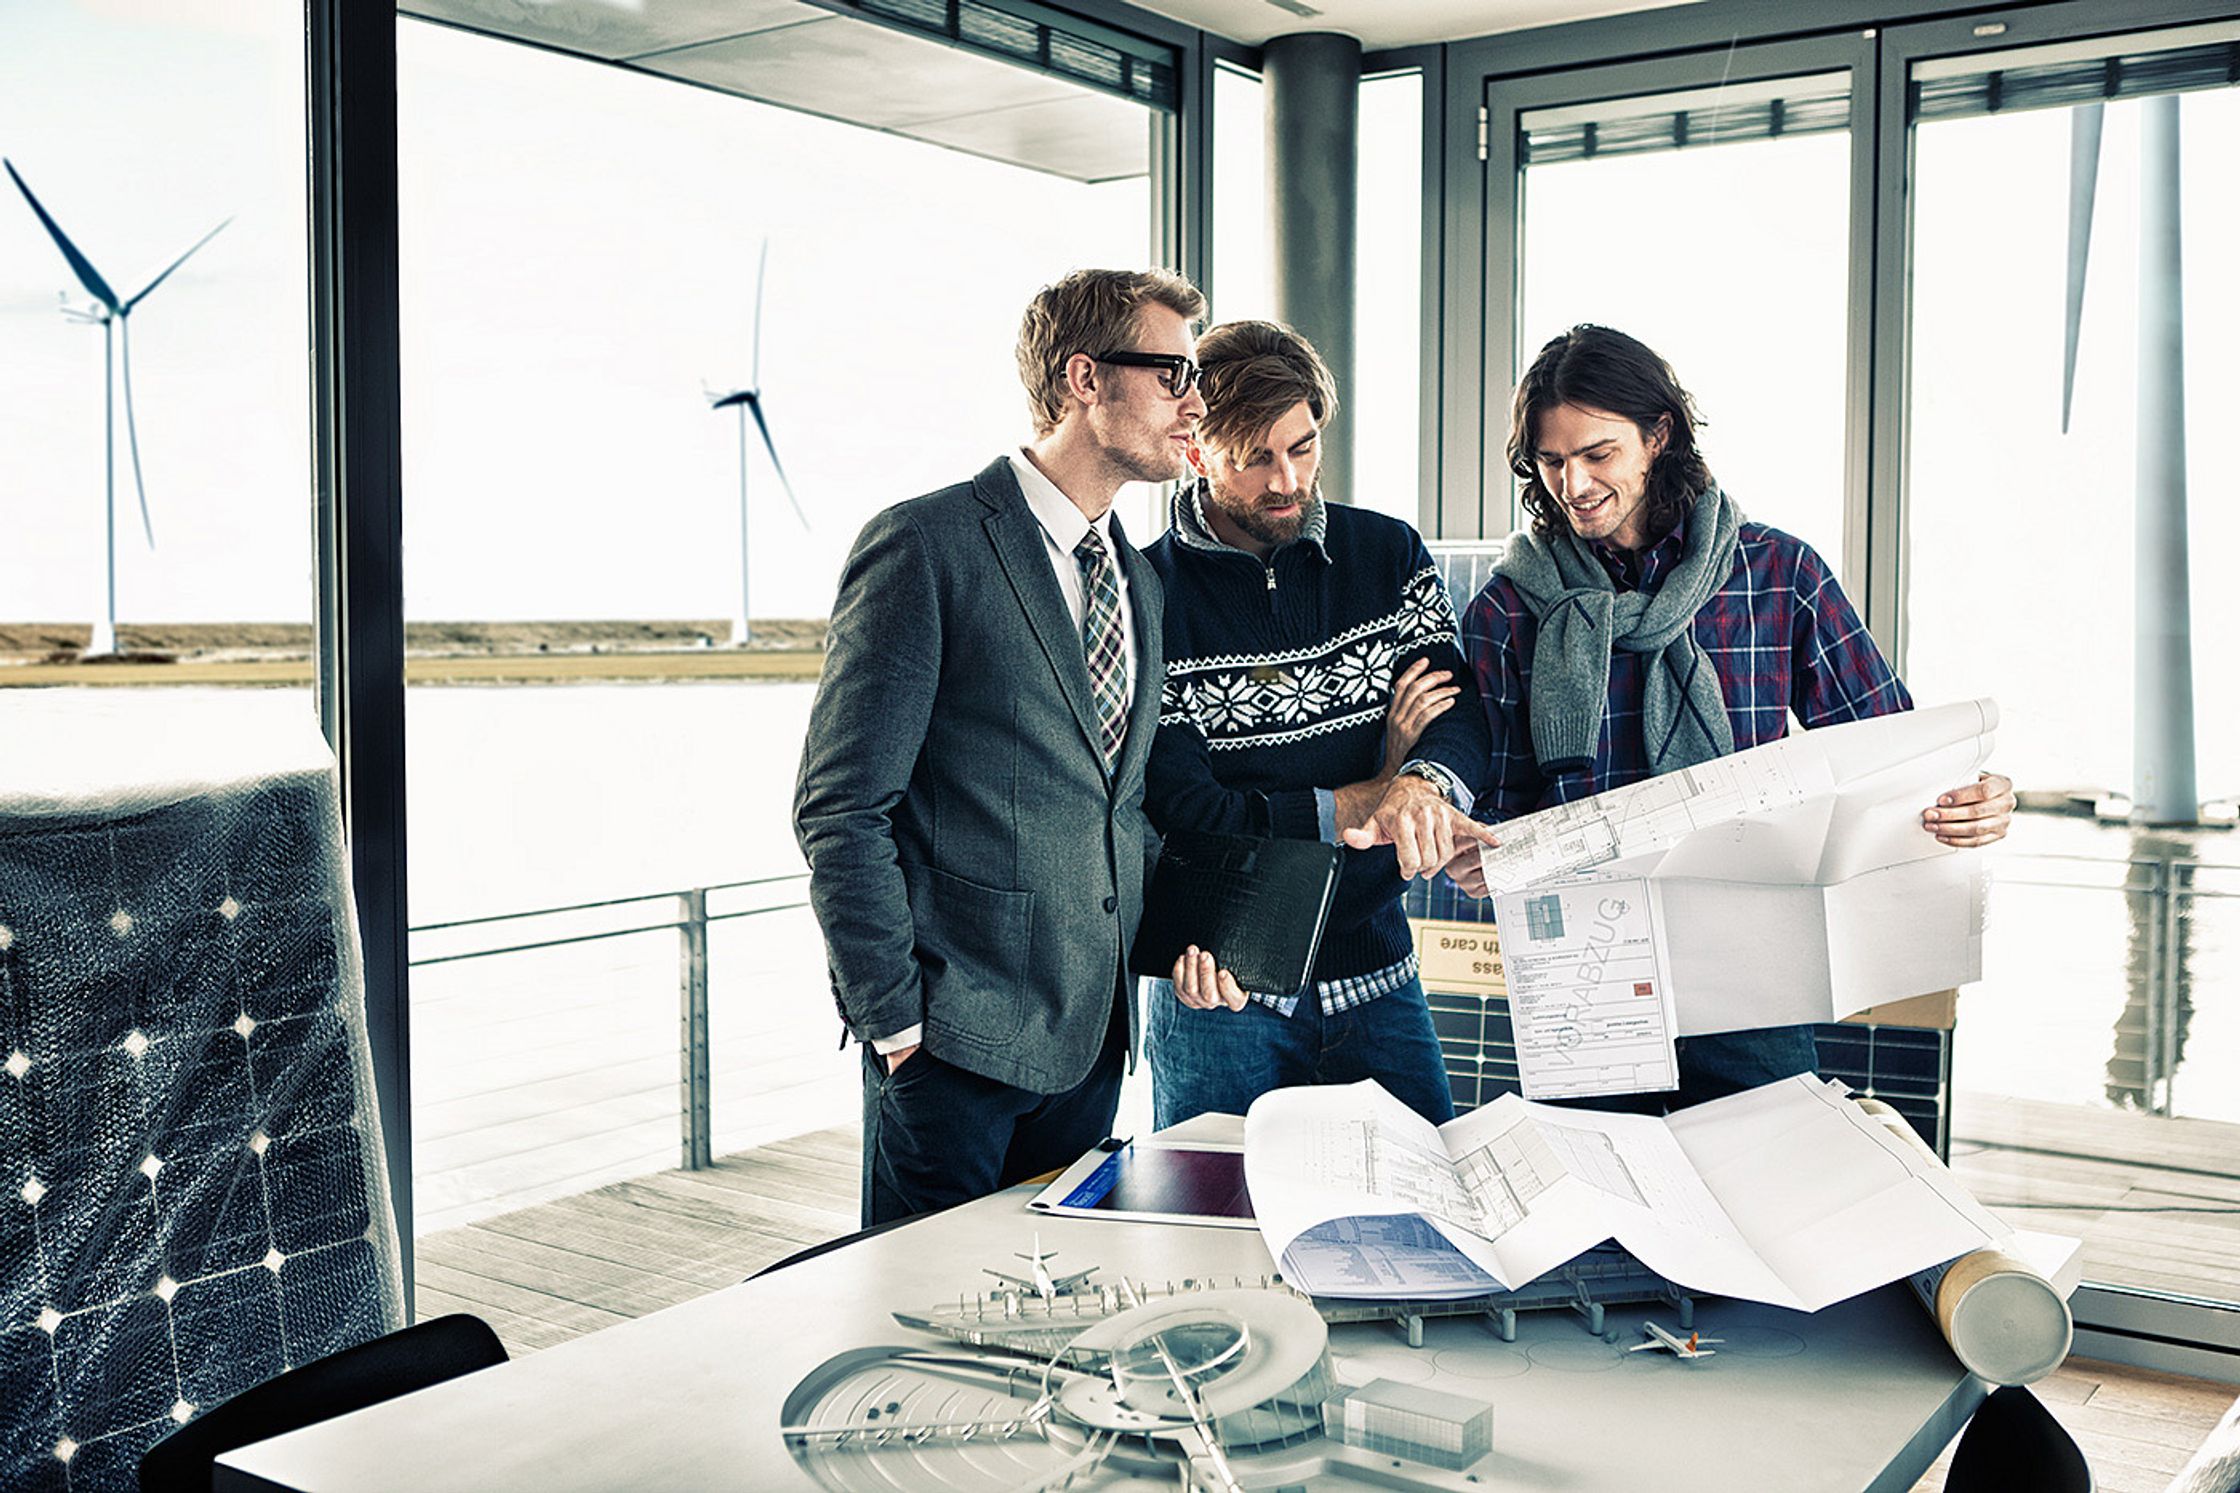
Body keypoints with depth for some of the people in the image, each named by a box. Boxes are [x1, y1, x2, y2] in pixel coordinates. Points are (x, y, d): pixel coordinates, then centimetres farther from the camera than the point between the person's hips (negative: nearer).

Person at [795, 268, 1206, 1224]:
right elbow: (840, 809, -13)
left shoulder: (1139, 578, 13)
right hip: (955, 1040, -7)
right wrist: (894, 1017, -14)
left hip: (1093, 1038, 7)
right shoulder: (925, 546, -11)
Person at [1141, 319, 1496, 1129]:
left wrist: (1422, 785, -30)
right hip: (1222, 988, -3)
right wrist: (1371, 798, -14)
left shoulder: (1389, 553, 4)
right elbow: (1181, 813, -14)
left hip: (1374, 973, 3)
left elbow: (1461, 711, -6)